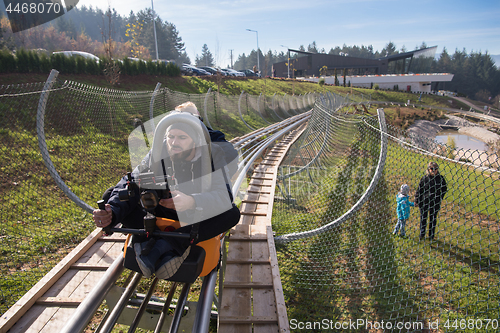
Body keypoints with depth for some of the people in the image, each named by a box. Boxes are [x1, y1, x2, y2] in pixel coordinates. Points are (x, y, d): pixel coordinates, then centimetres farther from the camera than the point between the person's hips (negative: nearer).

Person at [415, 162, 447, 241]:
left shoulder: (440, 178, -3)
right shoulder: (424, 178, -4)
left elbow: (444, 189, 9)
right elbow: (419, 190, 1)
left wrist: (439, 198, -1)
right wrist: (416, 200, -1)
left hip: (435, 203, 0)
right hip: (424, 202, 0)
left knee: (433, 219, 13)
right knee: (423, 219, 11)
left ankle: (431, 236, 28)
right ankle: (422, 234, 27)